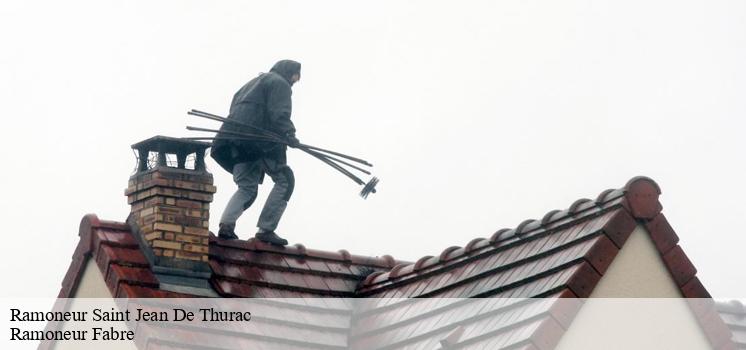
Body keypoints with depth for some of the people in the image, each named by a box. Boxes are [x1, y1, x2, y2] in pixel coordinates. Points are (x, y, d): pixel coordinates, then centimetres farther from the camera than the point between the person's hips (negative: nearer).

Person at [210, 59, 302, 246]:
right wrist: (289, 134, -19)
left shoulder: (253, 84, 33)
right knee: (284, 180, 1)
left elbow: (235, 108, 27)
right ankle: (266, 229, -8)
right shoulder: (279, 83, 5)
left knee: (247, 187, 11)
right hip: (259, 139, -8)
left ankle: (226, 223, -13)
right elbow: (279, 113, -12)